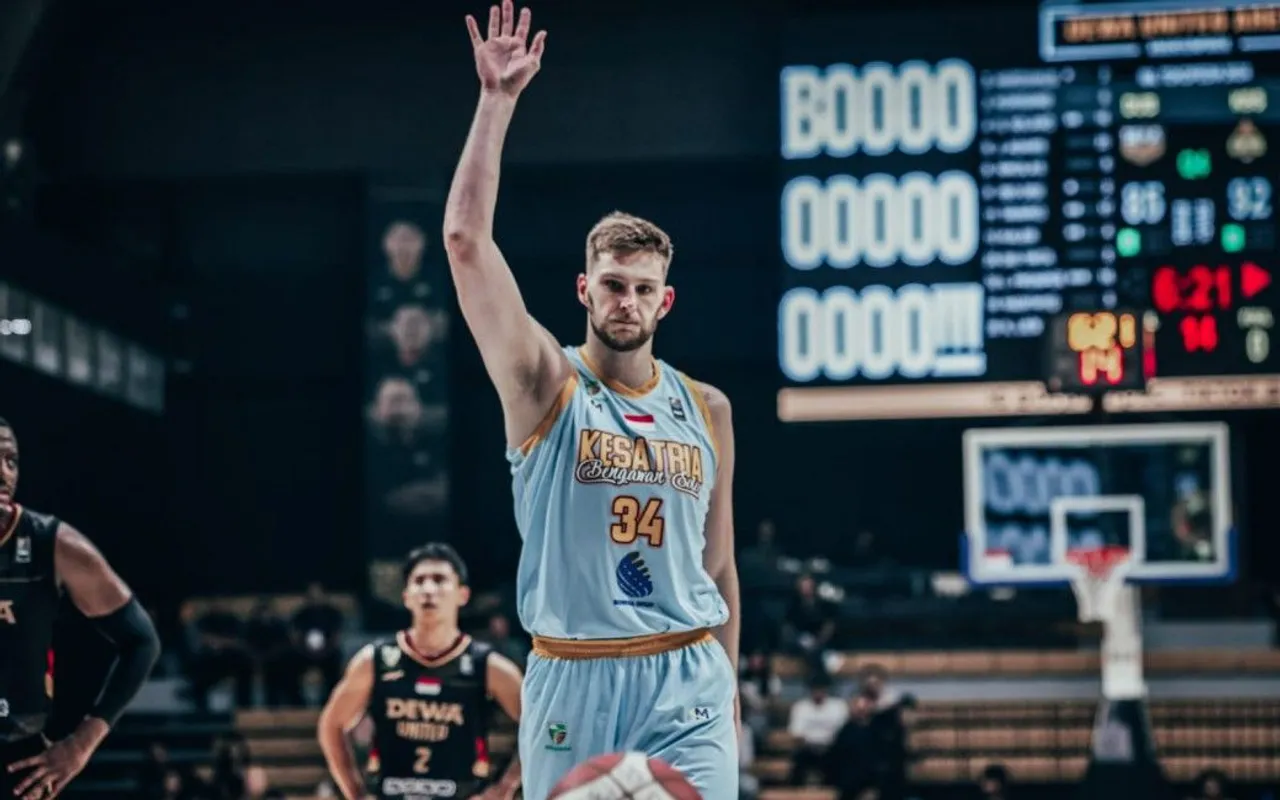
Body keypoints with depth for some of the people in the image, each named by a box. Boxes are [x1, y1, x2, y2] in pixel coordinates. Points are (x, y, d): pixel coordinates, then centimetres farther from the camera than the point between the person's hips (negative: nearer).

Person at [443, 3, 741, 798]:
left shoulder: (706, 409, 8)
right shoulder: (546, 388, -2)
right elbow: (466, 240, -14)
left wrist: (727, 690, 13)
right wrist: (498, 100, -15)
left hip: (688, 681, 2)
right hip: (573, 681, -2)